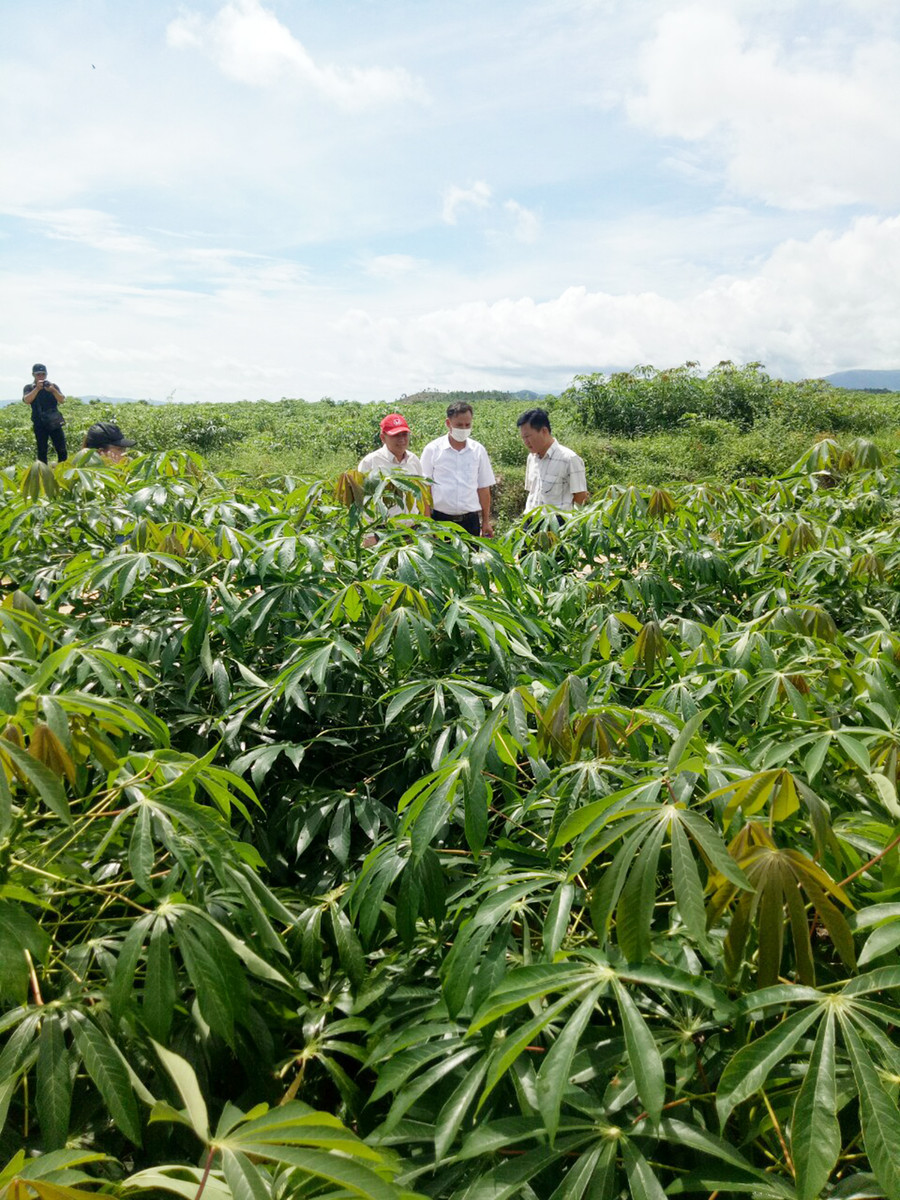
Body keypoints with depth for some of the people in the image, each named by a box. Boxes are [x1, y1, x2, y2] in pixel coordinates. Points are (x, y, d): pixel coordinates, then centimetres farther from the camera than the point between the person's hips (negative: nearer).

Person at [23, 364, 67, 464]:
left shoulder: (52, 386, 10)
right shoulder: (29, 387, 7)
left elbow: (61, 400, -5)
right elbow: (26, 400, -11)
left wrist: (53, 390, -22)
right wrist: (37, 388, -21)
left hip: (55, 422, 1)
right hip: (40, 425, -1)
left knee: (62, 451, -4)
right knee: (42, 452, 1)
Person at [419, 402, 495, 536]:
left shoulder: (478, 450, 6)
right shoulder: (432, 450, -1)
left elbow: (483, 489, 11)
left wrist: (486, 522, 9)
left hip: (470, 520, 2)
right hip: (440, 519, -2)